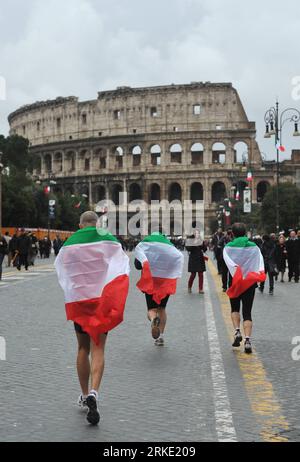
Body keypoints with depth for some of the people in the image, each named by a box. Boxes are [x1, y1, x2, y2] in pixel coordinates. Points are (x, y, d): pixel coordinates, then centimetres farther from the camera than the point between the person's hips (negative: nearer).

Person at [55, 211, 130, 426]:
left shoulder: (69, 244, 3)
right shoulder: (109, 241, -1)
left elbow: (61, 269, 11)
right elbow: (123, 265, -3)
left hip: (78, 299, 2)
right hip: (102, 299, -1)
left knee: (83, 349, 15)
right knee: (98, 349, -3)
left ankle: (85, 395, 21)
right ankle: (94, 392, -23)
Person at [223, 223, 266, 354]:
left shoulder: (228, 248, 0)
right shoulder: (254, 247, 4)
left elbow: (228, 261, -17)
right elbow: (260, 261, -10)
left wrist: (236, 272, -26)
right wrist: (260, 273, -20)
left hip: (236, 282, 0)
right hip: (250, 282, 1)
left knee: (235, 308, 21)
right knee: (247, 312, 4)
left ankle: (237, 331, 1)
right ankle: (247, 340, -10)